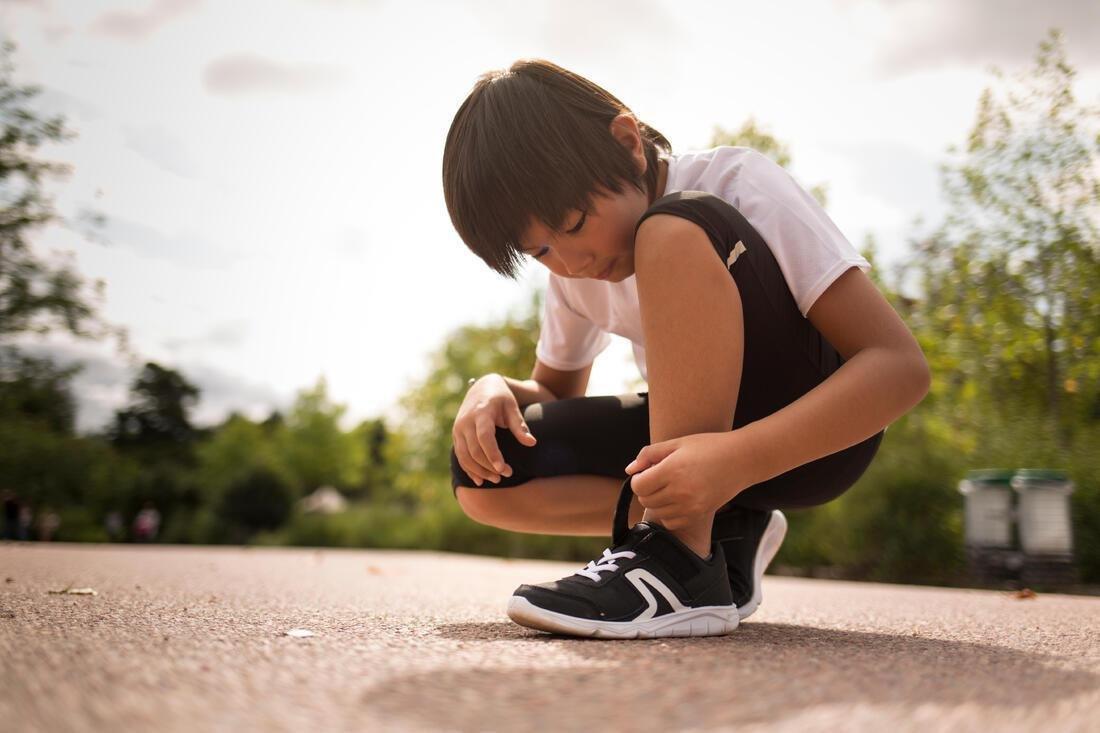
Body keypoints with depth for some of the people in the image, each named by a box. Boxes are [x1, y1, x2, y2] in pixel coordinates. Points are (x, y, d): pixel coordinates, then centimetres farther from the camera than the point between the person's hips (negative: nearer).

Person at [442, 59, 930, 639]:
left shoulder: (734, 182, -18)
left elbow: (901, 364, -25)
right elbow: (556, 389, 14)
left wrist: (739, 458, -40)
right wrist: (494, 388, -10)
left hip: (813, 428, -6)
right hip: (700, 430, 6)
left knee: (674, 235, -30)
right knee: (484, 473, -14)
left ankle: (684, 556, -28)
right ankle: (725, 531, -5)